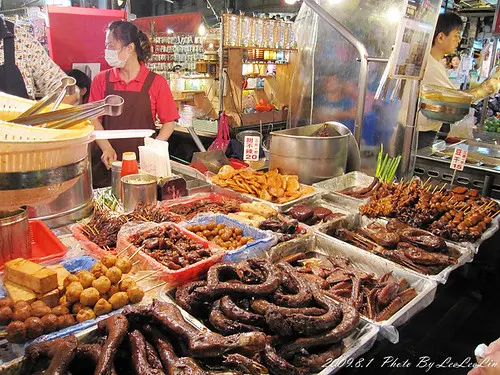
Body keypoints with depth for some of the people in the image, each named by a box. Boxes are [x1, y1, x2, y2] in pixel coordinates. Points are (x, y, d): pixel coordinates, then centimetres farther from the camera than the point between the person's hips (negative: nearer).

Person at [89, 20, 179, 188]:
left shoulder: (156, 82, -3)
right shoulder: (101, 80, 5)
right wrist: (107, 148, -12)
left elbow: (169, 122, -1)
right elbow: (94, 119, 4)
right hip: (108, 163, 2)